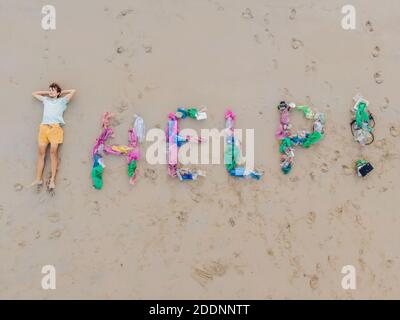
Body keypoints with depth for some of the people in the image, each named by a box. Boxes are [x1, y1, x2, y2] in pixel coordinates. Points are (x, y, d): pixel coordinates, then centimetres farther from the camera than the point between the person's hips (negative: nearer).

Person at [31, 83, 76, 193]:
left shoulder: (62, 100, 20)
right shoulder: (45, 100, 30)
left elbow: (73, 91, 18)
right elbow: (34, 93, 43)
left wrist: (61, 92, 27)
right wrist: (47, 92, 35)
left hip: (56, 127, -3)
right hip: (43, 126, 4)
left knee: (53, 151, -14)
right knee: (41, 152, -7)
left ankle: (52, 179, -14)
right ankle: (38, 179, -9)